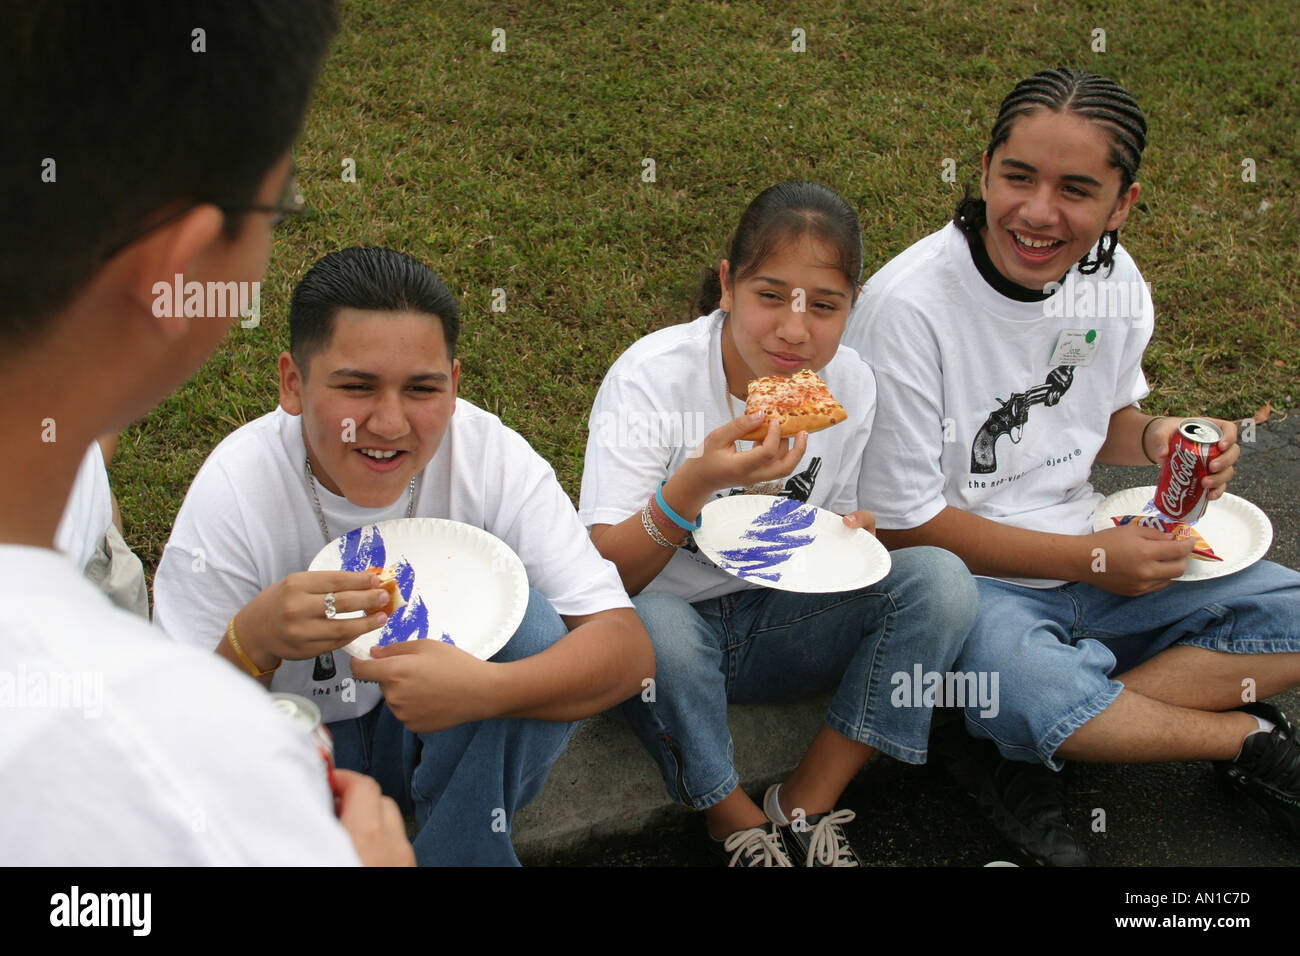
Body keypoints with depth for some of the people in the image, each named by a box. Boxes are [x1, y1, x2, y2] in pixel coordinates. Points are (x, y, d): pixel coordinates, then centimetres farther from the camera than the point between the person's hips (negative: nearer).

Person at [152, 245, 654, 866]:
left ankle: (459, 851, -11)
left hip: (444, 739, 1)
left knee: (529, 622, -26)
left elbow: (627, 649, -24)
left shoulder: (491, 456, -20)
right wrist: (251, 643, -41)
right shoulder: (233, 490, -21)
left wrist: (484, 689, -44)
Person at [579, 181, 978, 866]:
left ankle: (806, 807, -9)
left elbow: (845, 520, 9)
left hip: (777, 621, 4)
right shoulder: (651, 377, -20)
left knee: (940, 580, -19)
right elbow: (601, 576, -24)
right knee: (653, 629, -38)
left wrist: (851, 535, -16)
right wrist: (693, 486, -41)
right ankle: (738, 823, -9)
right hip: (667, 617, -4)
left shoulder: (851, 385, -7)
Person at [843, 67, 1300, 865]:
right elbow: (900, 522, -17)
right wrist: (1093, 559, -16)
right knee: (1032, 688, -37)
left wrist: (1155, 437, -9)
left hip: (1088, 555, 7)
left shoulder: (1115, 279, -2)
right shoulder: (905, 306, -22)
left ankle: (1032, 766, -14)